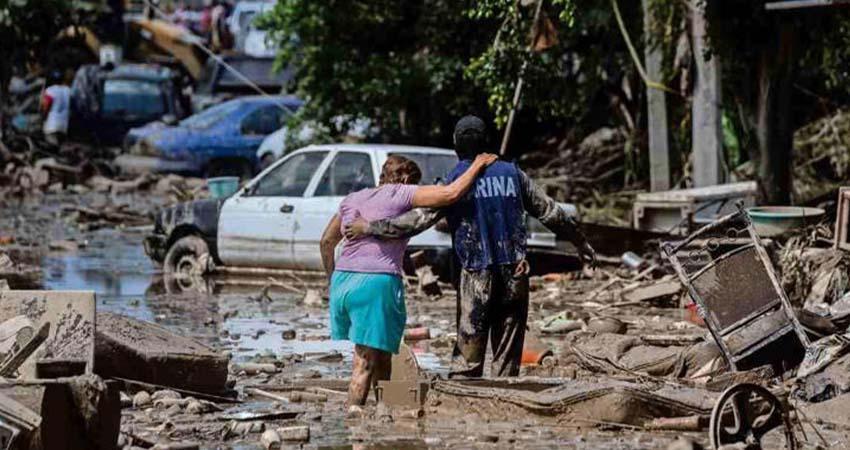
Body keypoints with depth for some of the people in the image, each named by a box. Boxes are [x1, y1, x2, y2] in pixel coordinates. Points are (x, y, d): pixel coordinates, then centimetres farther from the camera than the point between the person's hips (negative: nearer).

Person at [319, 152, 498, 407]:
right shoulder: (400, 195, 1)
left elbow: (327, 241, 27)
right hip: (376, 281, -7)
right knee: (366, 363, -7)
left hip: (342, 281, 7)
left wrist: (332, 278, 38)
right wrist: (478, 165, 5)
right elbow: (451, 193, -8)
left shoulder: (352, 199, 20)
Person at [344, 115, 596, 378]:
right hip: (514, 275, 3)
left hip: (477, 277, -3)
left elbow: (421, 218, -11)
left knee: (467, 358, 0)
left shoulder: (456, 180, -2)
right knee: (507, 359, 6)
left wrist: (371, 228, -7)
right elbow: (550, 212, 14)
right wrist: (580, 242, 28)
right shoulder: (512, 173, 8)